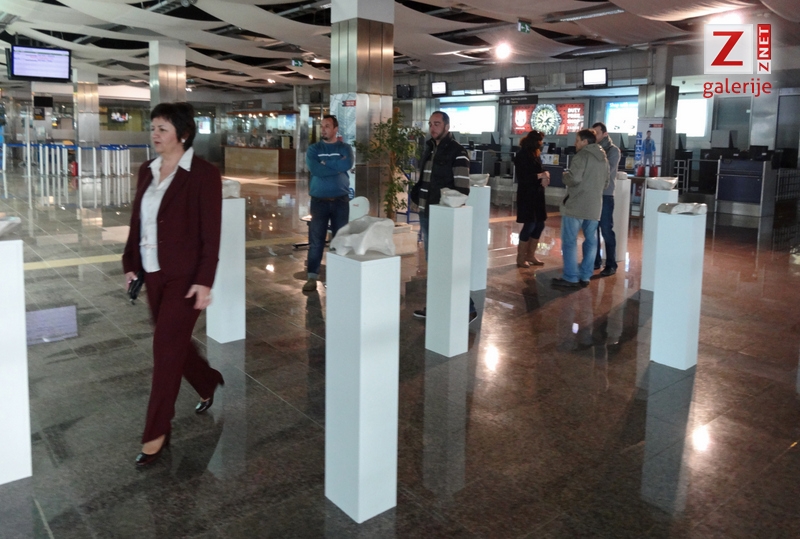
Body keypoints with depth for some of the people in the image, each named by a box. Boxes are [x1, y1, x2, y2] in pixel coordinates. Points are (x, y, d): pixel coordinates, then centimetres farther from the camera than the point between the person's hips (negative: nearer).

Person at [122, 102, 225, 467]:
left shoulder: (203, 174, -12)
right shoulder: (147, 171, 8)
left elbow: (211, 232, -15)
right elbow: (137, 221, 13)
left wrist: (205, 281, -18)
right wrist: (131, 264, 10)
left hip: (184, 276, -7)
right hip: (153, 273, 7)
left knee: (166, 348, -4)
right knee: (175, 342, 18)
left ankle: (156, 433, 9)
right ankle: (210, 383, 46)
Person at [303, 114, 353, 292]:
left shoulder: (345, 148, 6)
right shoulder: (313, 149, 5)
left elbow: (348, 164, -16)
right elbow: (314, 169, -13)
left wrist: (326, 163, -11)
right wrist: (337, 167, -11)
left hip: (340, 200, 0)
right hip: (319, 200, 0)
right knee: (316, 240, -1)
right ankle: (312, 277, 4)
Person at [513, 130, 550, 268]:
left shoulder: (535, 155, 13)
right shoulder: (522, 156, -11)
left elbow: (539, 171, 14)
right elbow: (522, 177, -18)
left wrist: (544, 177, -8)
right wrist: (540, 176, -19)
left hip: (537, 195, 8)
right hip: (526, 195, -8)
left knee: (539, 224, 9)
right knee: (529, 225, -6)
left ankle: (530, 255, 20)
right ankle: (520, 257, 5)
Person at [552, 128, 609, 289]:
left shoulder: (582, 155, -10)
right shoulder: (603, 158, 14)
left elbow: (574, 178, -20)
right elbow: (605, 182, 19)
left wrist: (565, 175, -1)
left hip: (576, 205, -7)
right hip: (594, 206, 8)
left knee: (569, 241, -2)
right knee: (590, 241, 10)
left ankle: (570, 277, -3)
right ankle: (585, 276, 13)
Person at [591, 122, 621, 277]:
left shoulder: (613, 150, -4)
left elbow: (607, 171, -16)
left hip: (605, 195, -5)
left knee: (606, 231, -3)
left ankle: (611, 265, 3)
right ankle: (595, 261, 20)